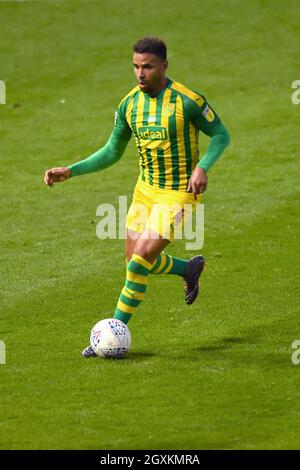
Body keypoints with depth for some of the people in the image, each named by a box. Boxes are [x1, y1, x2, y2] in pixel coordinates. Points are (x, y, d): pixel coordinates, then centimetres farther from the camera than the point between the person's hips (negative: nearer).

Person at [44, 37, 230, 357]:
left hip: (177, 194, -7)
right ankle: (189, 269, 38)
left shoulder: (187, 100, -18)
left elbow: (221, 135, -6)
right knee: (135, 262, 10)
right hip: (145, 189, 7)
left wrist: (202, 167, -24)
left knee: (140, 261, -15)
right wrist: (70, 171, -2)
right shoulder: (129, 104, -2)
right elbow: (112, 152, 8)